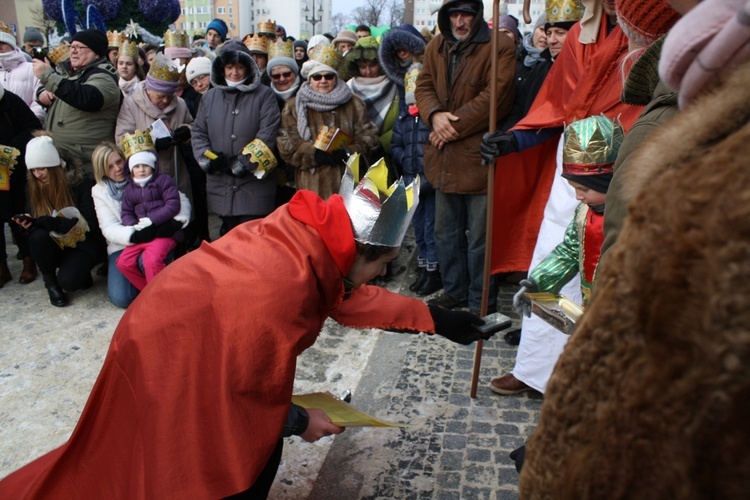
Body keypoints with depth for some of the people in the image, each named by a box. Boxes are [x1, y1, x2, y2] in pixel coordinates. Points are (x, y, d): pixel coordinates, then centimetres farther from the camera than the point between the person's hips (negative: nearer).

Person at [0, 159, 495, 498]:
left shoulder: (310, 236, -13)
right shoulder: (280, 288, -37)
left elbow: (353, 297, 2)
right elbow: (248, 381, -23)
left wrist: (436, 318, 6)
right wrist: (298, 420, -6)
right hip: (175, 362, -8)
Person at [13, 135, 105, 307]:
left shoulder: (80, 184, -14)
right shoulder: (35, 188, -1)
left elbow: (90, 224, -19)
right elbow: (39, 224, 3)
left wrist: (54, 223, -31)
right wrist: (30, 223, -22)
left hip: (83, 243, -4)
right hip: (56, 245, 4)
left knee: (67, 281, -29)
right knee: (37, 237, -29)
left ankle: (81, 269, 8)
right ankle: (50, 281, -6)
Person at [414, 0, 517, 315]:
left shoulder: (500, 48, -8)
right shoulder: (436, 47, 13)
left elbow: (495, 96, -16)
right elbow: (423, 86, 8)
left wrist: (454, 127, -15)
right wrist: (435, 115, -13)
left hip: (478, 155, -7)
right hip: (444, 157, 7)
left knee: (479, 236, 0)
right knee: (446, 231, 17)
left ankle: (480, 302, 15)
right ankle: (454, 291, 33)